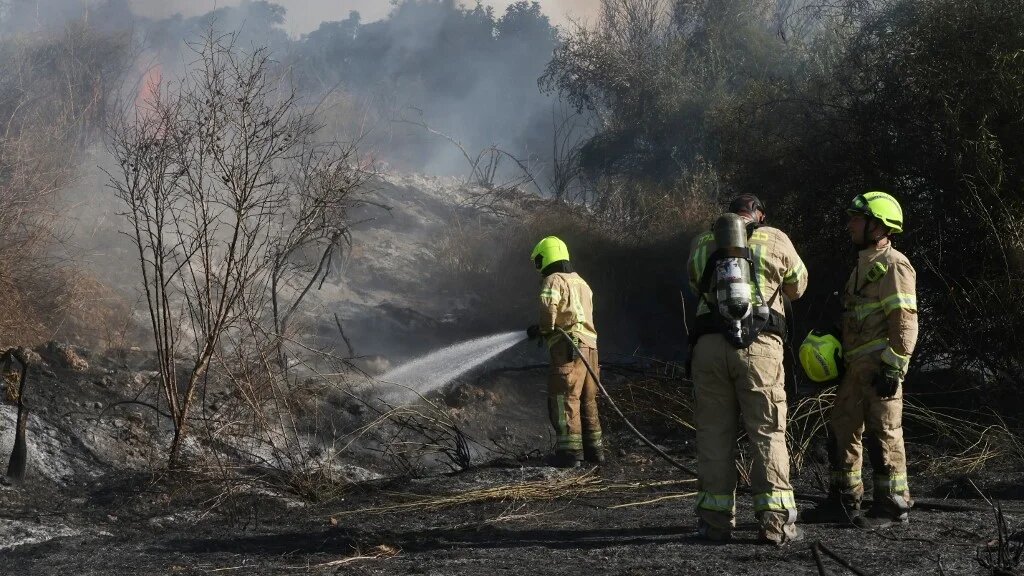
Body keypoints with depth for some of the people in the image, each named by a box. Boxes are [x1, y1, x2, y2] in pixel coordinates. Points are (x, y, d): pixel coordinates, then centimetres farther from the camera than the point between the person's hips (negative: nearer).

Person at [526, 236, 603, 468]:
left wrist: (543, 329, -3)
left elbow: (549, 308, -21)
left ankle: (570, 450, -12)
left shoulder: (553, 280, -4)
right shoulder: (581, 283, 23)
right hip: (589, 344, 9)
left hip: (568, 346, -9)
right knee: (587, 400, 16)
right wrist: (546, 329, 25)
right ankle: (594, 448, 21)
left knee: (564, 399, -7)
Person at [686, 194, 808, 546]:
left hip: (709, 344, 2)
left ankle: (715, 520, 9)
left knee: (714, 433, 8)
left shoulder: (702, 245, 14)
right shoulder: (775, 240, 8)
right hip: (759, 346, -2)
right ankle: (775, 521, -2)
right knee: (768, 432, 3)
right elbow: (797, 287, 21)